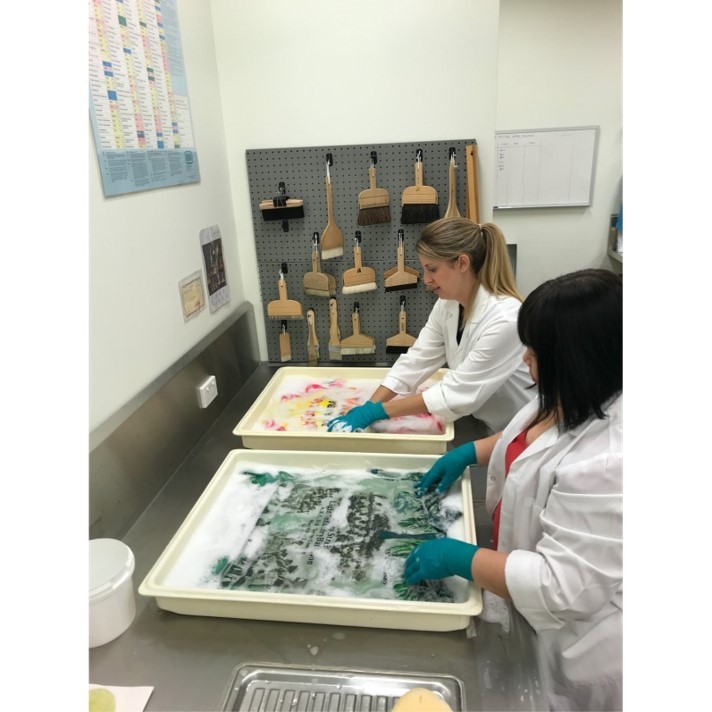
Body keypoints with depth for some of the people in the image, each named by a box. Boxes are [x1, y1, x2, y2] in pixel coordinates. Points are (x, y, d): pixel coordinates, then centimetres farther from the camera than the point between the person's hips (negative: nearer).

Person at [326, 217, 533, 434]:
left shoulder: (505, 319, -27)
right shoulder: (448, 304, -4)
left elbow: (456, 393, -25)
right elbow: (415, 361, -6)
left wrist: (379, 411, -21)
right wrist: (367, 408, -16)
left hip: (517, 433, -6)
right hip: (479, 423, 6)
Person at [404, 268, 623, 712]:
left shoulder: (607, 465, -40)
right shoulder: (580, 398, -10)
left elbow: (560, 590, -35)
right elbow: (530, 441, 11)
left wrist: (459, 558, -26)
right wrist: (470, 453, 0)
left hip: (578, 647, -7)